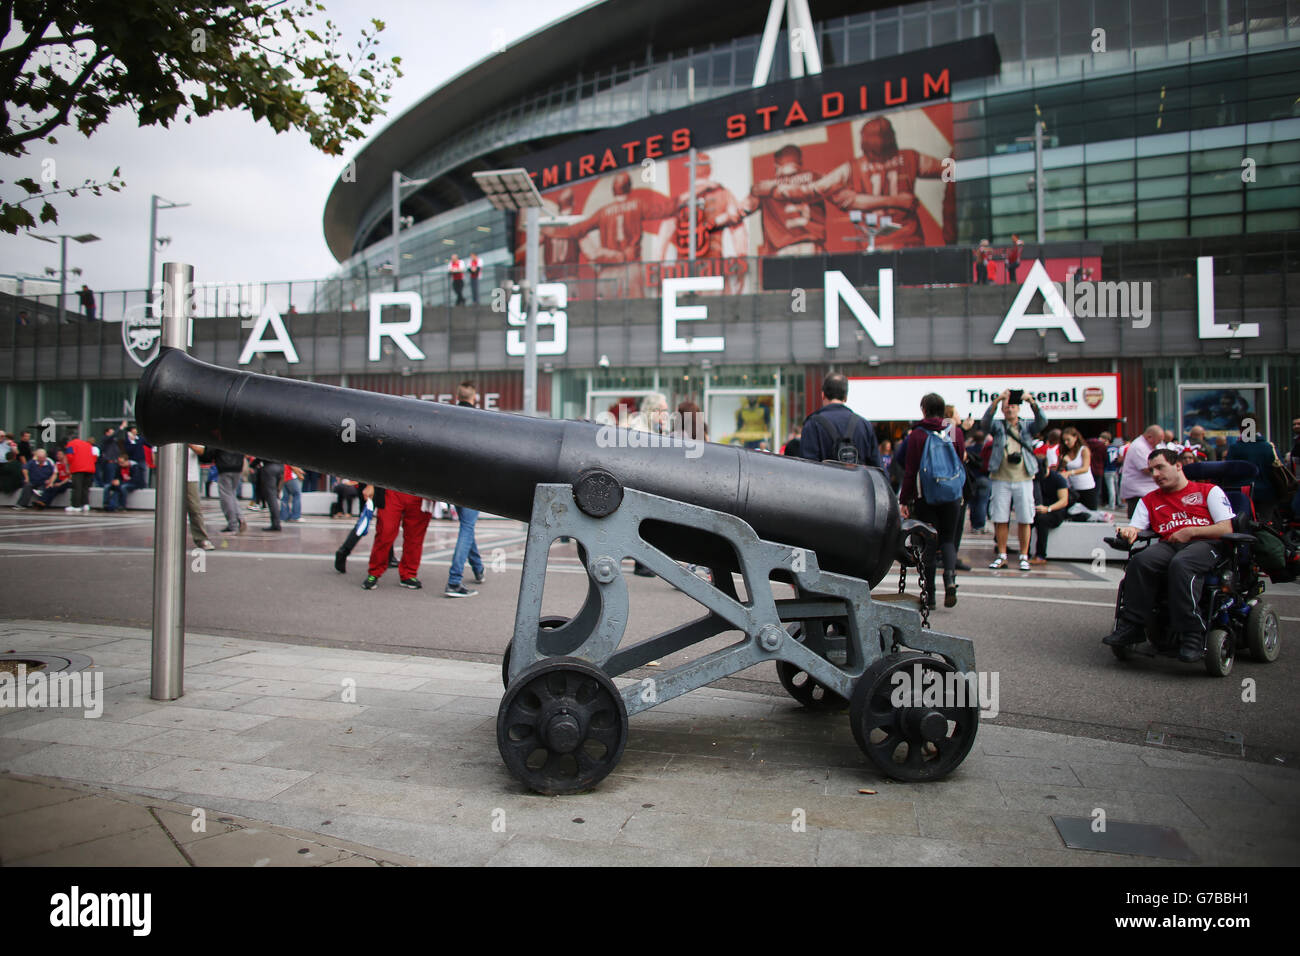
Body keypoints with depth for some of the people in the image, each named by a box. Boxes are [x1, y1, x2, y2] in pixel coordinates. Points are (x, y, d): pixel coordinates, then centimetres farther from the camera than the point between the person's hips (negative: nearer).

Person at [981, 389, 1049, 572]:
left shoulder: (1027, 426, 10)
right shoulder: (998, 426, 7)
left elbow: (1042, 422, -9)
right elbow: (984, 422, -14)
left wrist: (1032, 401, -25)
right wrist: (997, 400, -26)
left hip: (1023, 479, 1)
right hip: (1001, 480, 0)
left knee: (1025, 520, 2)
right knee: (1000, 519, 2)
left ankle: (1024, 557, 11)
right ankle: (1002, 556, 12)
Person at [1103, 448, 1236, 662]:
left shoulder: (1209, 491, 18)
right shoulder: (1149, 500, 28)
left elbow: (1227, 529, 7)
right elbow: (1136, 528, 16)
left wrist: (1191, 531, -6)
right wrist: (1129, 531, -9)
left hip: (1205, 544, -3)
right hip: (1167, 546, 3)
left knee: (1180, 564, -39)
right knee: (1140, 561, -33)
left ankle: (1192, 635, -40)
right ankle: (1132, 625, -31)